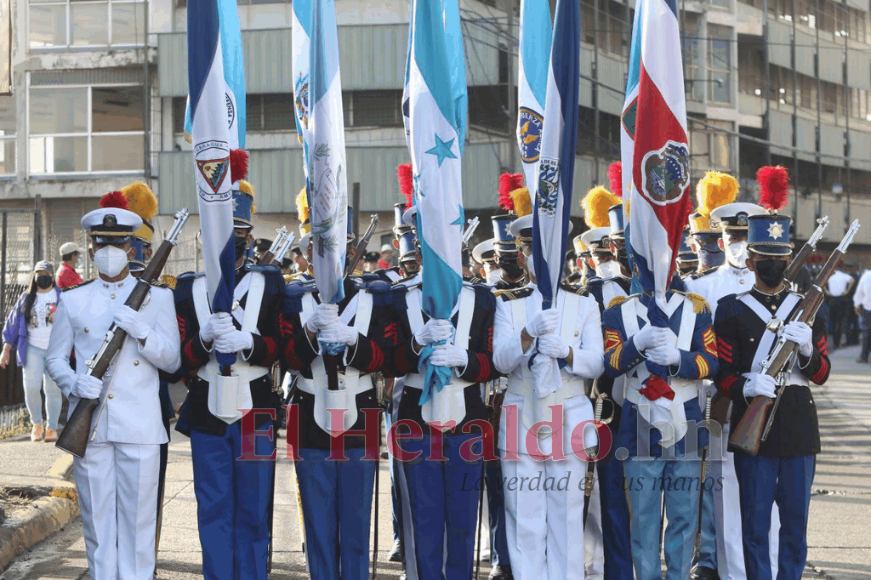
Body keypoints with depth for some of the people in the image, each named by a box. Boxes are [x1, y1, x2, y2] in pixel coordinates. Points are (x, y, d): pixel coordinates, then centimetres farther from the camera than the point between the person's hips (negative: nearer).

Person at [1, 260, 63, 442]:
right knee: (31, 386, -13)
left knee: (53, 389, -1)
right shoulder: (26, 298, 10)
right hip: (33, 348, 1)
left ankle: (52, 427, 10)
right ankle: (37, 424, 7)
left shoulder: (62, 297, 4)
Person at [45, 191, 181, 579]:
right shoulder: (72, 300, 11)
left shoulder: (157, 298, 7)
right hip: (90, 426, 1)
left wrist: (141, 331, -14)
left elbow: (172, 361, 3)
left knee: (137, 517, -1)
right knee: (96, 516, 4)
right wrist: (75, 383, -11)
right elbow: (55, 359, 11)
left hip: (139, 427, -1)